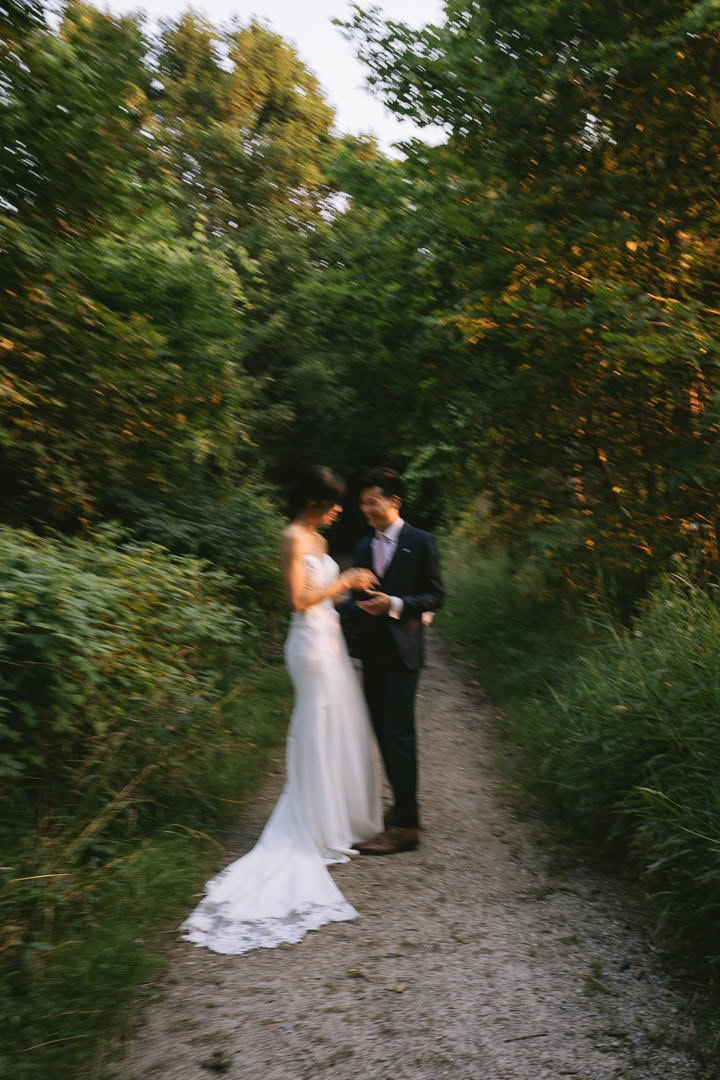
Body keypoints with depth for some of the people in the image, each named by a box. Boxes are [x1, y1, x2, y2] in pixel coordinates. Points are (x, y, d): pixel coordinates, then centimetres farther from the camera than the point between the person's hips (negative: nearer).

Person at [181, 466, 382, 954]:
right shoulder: (295, 538, -14)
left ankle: (339, 819, 29)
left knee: (342, 730, 15)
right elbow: (300, 600, -19)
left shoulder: (318, 539, 14)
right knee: (320, 732, 0)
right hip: (313, 643, -9)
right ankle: (322, 830, 13)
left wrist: (351, 586, 5)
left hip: (330, 639, 9)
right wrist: (344, 582, -12)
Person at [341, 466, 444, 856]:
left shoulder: (420, 543, -4)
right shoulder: (364, 547, 14)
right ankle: (403, 806, 25)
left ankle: (404, 825, -4)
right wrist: (351, 611, -3)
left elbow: (435, 594, -5)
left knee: (398, 733, -9)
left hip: (402, 651, -6)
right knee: (384, 732, 11)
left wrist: (395, 604, -19)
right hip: (371, 652, 7)